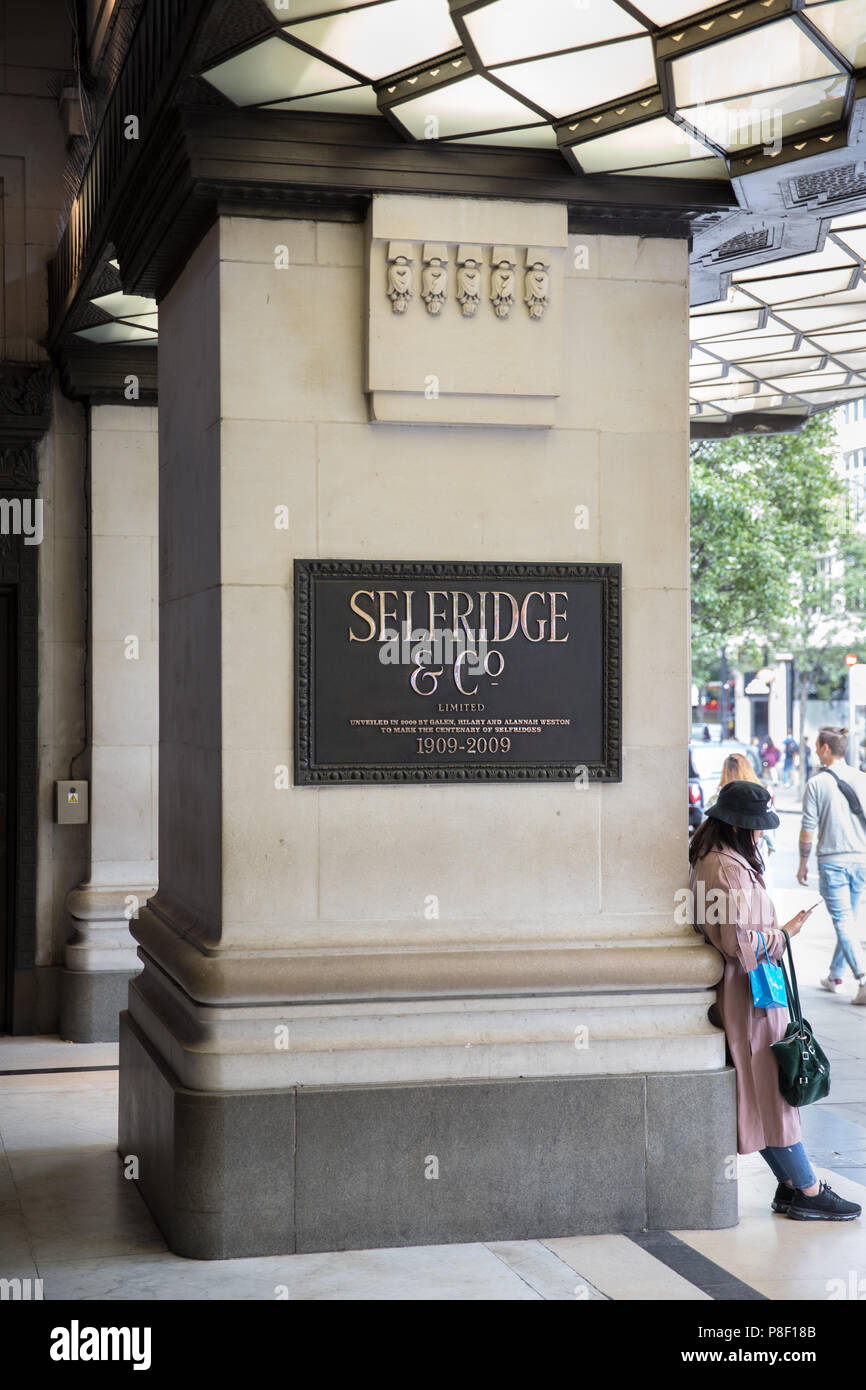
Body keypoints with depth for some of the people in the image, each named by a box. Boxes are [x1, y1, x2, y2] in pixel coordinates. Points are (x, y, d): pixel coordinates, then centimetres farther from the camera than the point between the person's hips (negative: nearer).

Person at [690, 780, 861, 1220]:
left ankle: (792, 1186, 15)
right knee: (773, 1090, -3)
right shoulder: (727, 869, -21)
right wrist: (783, 935, -11)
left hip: (748, 993, 11)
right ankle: (807, 1191, 4)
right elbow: (739, 940, -25)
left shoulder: (712, 858, 12)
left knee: (769, 1091, 11)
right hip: (746, 996, -11)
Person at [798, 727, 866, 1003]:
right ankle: (834, 975, 28)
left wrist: (803, 863, 5)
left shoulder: (816, 783, -8)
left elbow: (808, 828, -6)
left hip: (831, 861, -4)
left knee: (843, 923, -3)